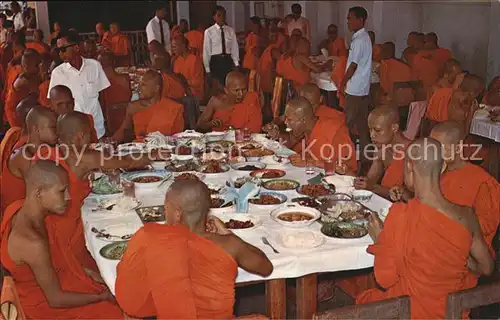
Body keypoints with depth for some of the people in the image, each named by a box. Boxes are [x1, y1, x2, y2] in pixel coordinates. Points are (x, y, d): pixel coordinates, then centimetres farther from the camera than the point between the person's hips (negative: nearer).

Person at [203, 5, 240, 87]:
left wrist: (236, 64, -3)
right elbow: (206, 50, -1)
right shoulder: (209, 32, -3)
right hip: (216, 61, -2)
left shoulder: (230, 31, 5)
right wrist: (207, 68, -3)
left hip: (228, 61, 3)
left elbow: (234, 48, 5)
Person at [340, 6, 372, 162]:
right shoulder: (364, 37, 13)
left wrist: (343, 83, -8)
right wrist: (346, 82, 15)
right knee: (362, 123, 12)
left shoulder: (359, 40, -17)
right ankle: (364, 153, 18)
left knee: (349, 123, -1)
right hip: (363, 88, 9)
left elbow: (353, 65, -17)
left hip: (355, 89, -9)